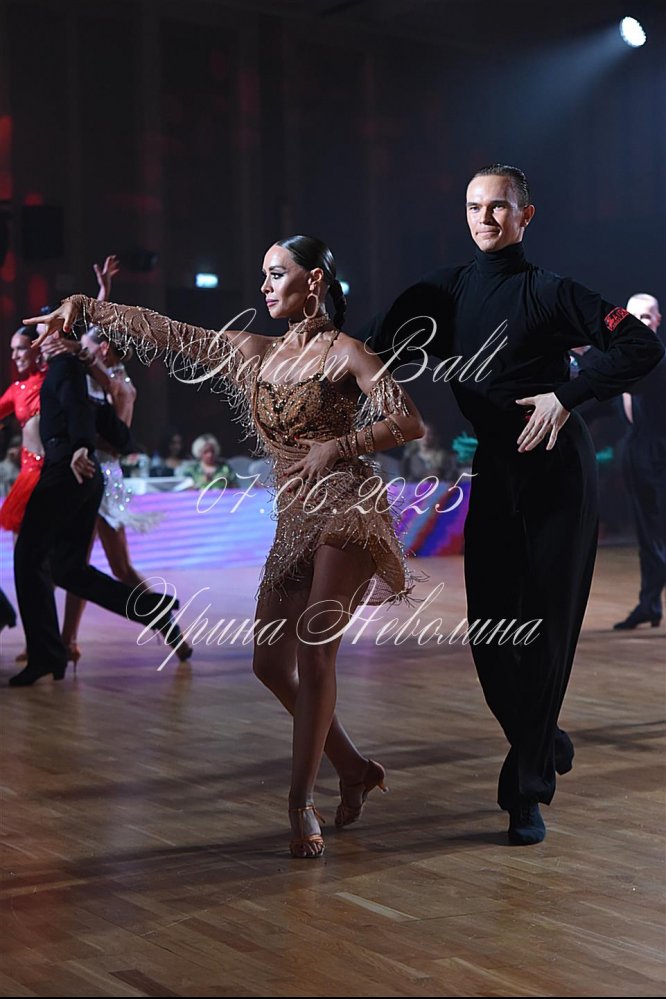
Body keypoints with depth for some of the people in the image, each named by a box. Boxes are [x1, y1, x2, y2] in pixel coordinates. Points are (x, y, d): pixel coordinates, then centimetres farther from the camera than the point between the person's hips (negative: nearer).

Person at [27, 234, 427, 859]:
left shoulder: (342, 351, -3)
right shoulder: (255, 353, 14)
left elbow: (408, 422, -9)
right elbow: (169, 334, 13)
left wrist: (336, 445, -15)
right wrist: (87, 308, 10)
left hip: (345, 511, -7)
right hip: (293, 524, 7)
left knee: (313, 652, -16)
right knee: (271, 663, 3)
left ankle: (301, 805, -10)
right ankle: (353, 771, 19)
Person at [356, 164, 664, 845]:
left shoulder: (548, 292, -4)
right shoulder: (443, 293, 9)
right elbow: (372, 350, 9)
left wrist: (568, 395, -17)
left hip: (556, 471, -4)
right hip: (492, 474, 5)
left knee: (543, 628, -4)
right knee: (489, 630, 3)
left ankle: (526, 794, 4)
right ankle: (545, 745, 28)